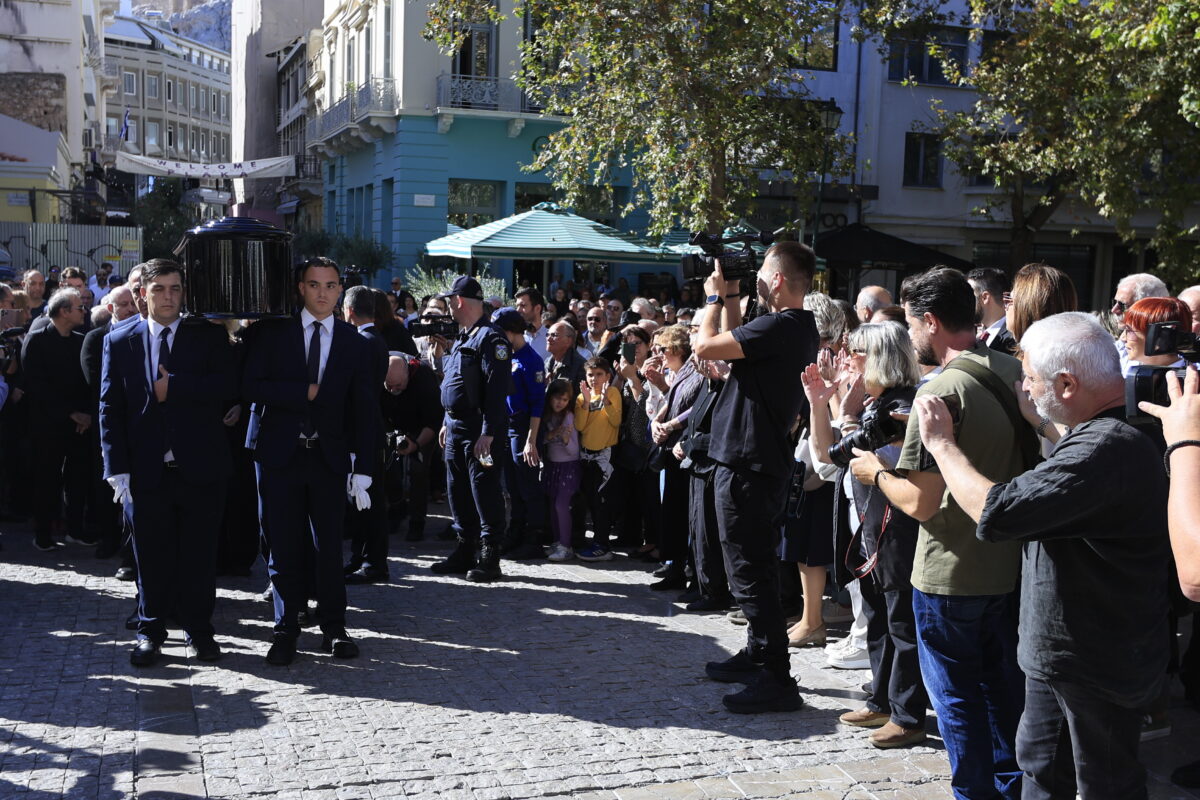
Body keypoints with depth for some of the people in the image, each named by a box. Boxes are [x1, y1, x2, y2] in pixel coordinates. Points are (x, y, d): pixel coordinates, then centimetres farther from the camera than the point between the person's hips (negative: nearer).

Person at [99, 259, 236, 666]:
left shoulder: (209, 335, 4)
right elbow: (111, 407, 2)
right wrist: (118, 468, -5)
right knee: (153, 556, 8)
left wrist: (171, 387, -14)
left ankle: (199, 629, 21)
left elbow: (226, 385, -11)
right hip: (148, 470, 0)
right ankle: (151, 630, 22)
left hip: (201, 467, 0)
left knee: (200, 554, 8)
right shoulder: (120, 341, 6)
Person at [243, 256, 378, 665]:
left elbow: (365, 410, 4)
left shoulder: (354, 343, 5)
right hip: (280, 453, 0)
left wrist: (362, 468, -2)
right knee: (284, 547, 4)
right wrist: (305, 392, -13)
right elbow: (251, 386, -6)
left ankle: (333, 627, 17)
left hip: (329, 458, 1)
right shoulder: (272, 332, 3)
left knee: (329, 547, 5)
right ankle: (286, 629, 15)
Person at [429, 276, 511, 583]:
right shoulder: (462, 337, 18)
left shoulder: (490, 338, -14)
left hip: (480, 430, -10)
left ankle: (490, 557, 1)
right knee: (458, 491, 14)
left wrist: (487, 433, -24)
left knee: (484, 491, -6)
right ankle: (465, 551, 23)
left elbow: (497, 389, -20)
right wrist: (447, 423, 21)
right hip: (456, 427, 10)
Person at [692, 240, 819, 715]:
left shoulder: (780, 327, -20)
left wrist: (715, 298, -5)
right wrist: (730, 298, 16)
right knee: (755, 566, 21)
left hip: (747, 465, -11)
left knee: (750, 572, -6)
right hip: (764, 461, 11)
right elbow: (732, 344, 23)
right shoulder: (797, 328, 12)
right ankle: (758, 654, 35)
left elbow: (706, 346, -21)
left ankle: (776, 680, -2)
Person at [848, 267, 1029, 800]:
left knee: (958, 697, 10)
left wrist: (878, 473, -3)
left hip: (952, 575, -7)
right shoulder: (1015, 373, 1)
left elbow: (919, 502, -23)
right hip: (1011, 566, 7)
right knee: (1003, 689, 21)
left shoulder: (942, 391, -22)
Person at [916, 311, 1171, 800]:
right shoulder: (1102, 435, 5)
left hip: (1100, 667, -10)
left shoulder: (1109, 448, -31)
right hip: (1058, 652, 10)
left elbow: (995, 511, -35)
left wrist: (941, 444, -20)